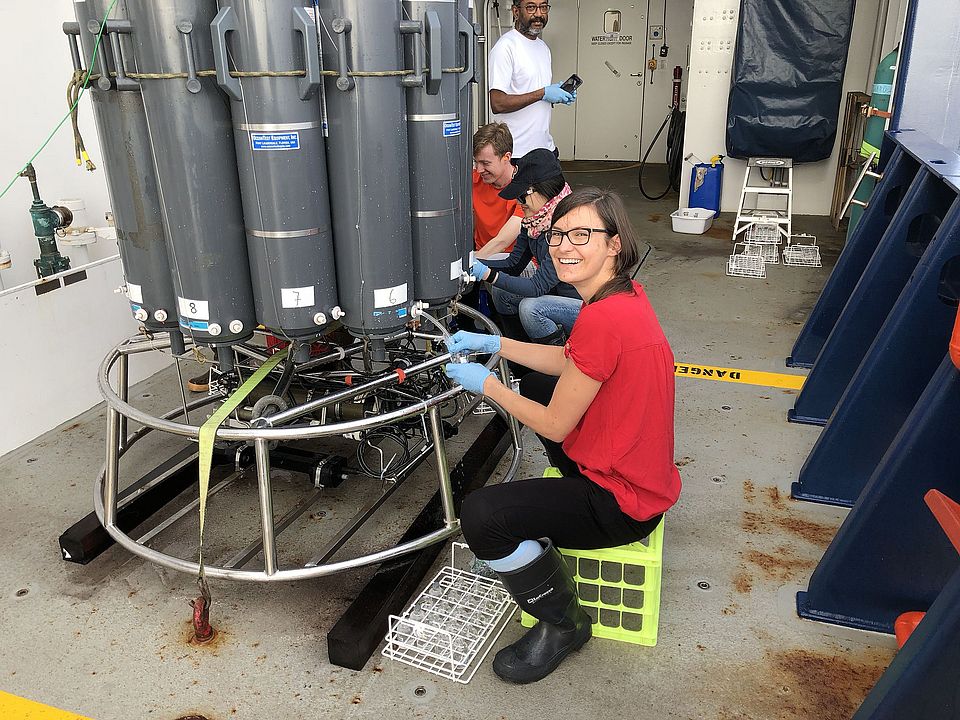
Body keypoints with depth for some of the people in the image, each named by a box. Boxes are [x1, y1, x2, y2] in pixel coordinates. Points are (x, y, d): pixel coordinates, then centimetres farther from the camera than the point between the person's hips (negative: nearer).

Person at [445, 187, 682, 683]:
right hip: (644, 472, 10)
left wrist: (486, 384, -7)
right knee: (535, 384, 26)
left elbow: (554, 425, -20)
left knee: (480, 515, -22)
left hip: (623, 503, -10)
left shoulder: (602, 319, -30)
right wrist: (493, 344, 6)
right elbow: (570, 364, 13)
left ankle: (562, 624, 4)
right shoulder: (627, 292, 0)